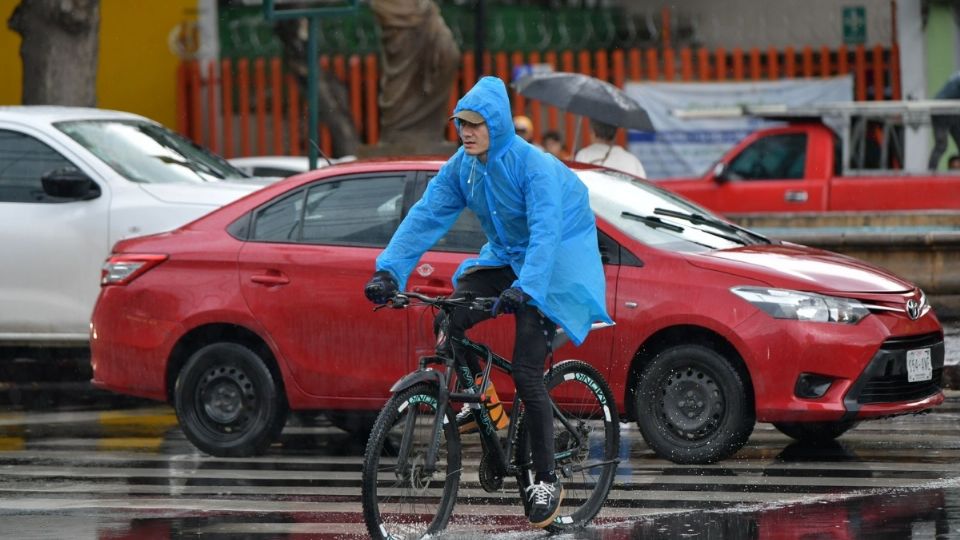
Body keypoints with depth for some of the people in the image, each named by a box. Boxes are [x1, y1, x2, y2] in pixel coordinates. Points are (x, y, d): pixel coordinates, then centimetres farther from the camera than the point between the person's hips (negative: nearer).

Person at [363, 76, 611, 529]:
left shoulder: (535, 167, -25)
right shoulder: (462, 166, -5)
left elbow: (546, 231, -36)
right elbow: (426, 216, -9)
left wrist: (525, 288, -50)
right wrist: (388, 270, -21)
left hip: (552, 266, -7)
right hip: (504, 257, 7)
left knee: (526, 374, -14)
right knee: (450, 319, -18)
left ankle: (546, 480, -2)